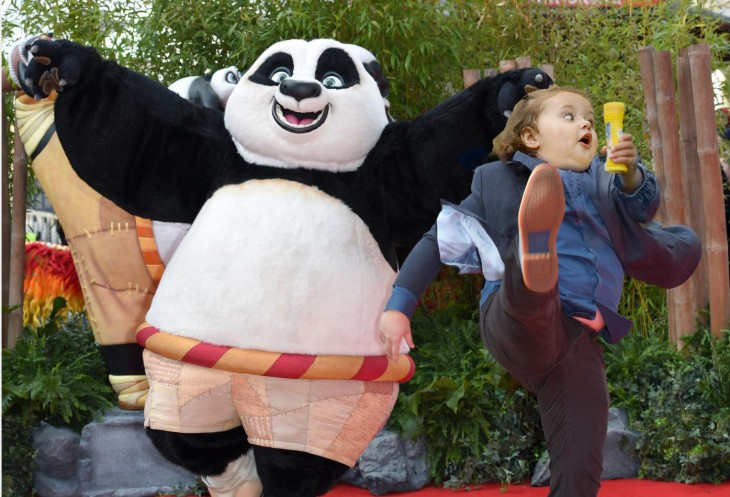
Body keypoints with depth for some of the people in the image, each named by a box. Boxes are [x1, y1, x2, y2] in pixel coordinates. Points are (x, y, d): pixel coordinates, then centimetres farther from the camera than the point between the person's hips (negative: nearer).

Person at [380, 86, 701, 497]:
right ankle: (534, 257, -69)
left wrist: (632, 172, -17)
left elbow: (643, 206, 6)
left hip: (579, 340, 4)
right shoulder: (497, 180, 14)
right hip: (516, 320, -4)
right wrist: (399, 306, 2)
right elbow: (438, 239, 12)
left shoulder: (602, 180, 25)